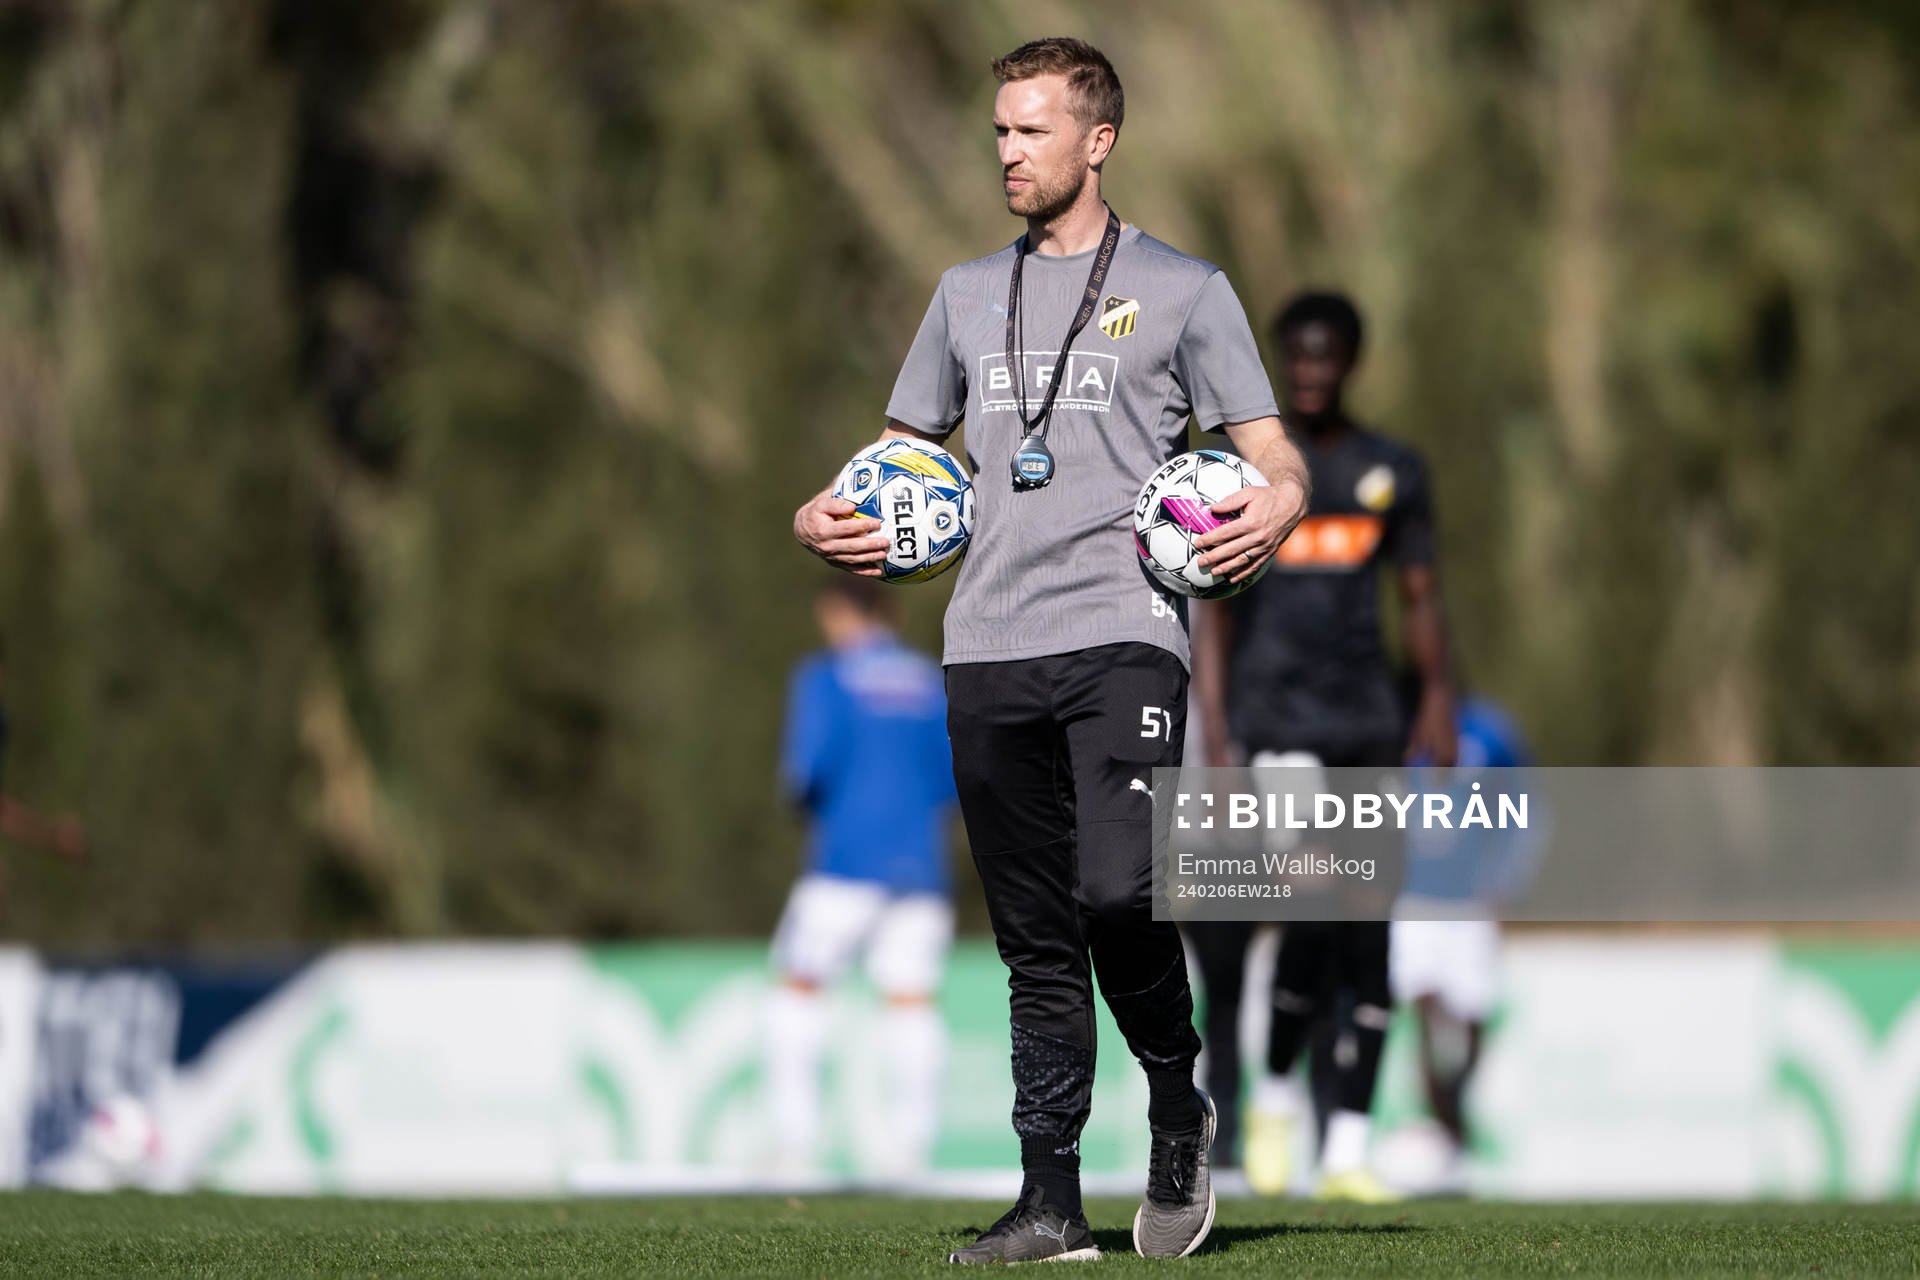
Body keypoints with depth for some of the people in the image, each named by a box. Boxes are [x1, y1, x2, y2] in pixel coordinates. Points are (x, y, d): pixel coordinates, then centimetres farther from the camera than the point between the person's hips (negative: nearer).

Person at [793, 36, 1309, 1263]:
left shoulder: (1182, 289, 7)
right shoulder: (969, 293, 21)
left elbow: (1270, 450, 4)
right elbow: (906, 450, 29)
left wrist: (1280, 503, -19)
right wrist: (824, 516, 9)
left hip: (1124, 634, -5)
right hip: (991, 647, 5)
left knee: (1120, 894, -22)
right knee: (1036, 936, 5)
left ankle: (1179, 1107, 3)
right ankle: (1051, 1201, 6)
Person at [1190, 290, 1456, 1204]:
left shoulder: (1393, 473, 11)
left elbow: (1420, 598, 14)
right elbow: (1214, 616, 1)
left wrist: (1438, 702, 0)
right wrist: (1216, 741, -6)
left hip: (1368, 721, 3)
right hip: (1274, 719, -3)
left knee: (1366, 938, 0)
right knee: (1312, 914, -19)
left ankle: (1347, 1152, 4)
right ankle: (1275, 1091, 4)